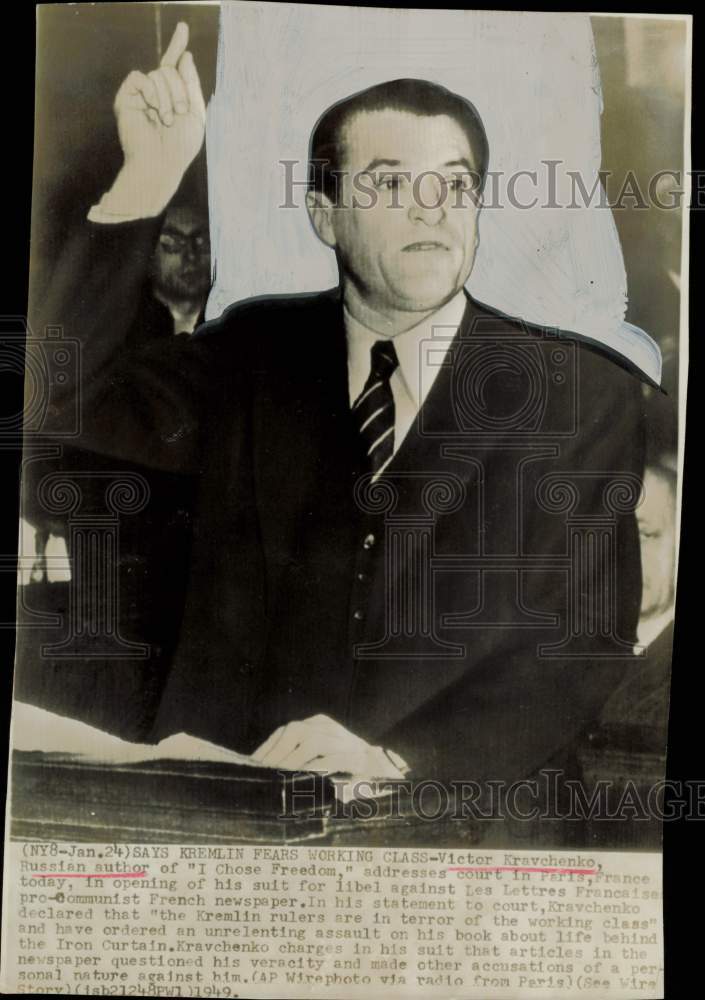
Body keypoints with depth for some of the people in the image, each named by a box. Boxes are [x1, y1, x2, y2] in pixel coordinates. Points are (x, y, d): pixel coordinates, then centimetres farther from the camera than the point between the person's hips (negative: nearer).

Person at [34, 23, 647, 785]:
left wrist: (398, 760, -18)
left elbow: (585, 637, -5)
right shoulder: (256, 354, 8)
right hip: (223, 791, 1)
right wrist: (147, 180, -11)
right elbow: (67, 397, -3)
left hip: (445, 804, 0)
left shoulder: (586, 396, 0)